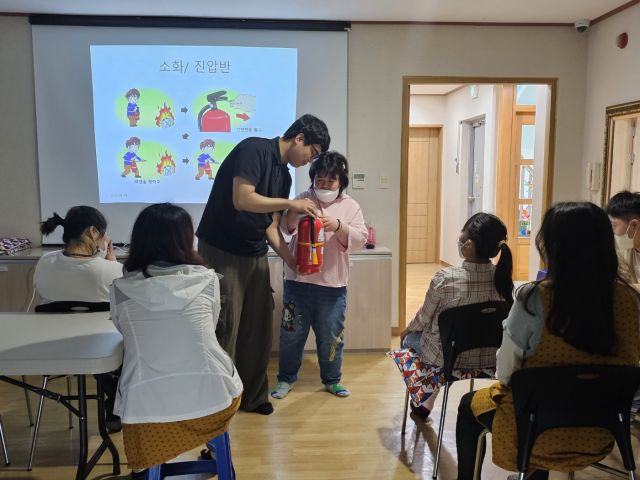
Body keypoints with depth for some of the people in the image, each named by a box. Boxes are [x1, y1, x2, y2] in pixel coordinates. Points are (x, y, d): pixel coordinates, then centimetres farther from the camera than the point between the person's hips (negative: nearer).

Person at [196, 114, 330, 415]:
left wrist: (293, 262, 2)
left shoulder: (284, 175, 11)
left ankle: (253, 396, 26)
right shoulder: (254, 149, -13)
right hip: (221, 253, -8)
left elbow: (270, 226, 12)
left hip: (255, 256, 8)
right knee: (225, 330, -2)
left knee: (259, 328, 11)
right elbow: (242, 200, -25)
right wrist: (290, 204, -16)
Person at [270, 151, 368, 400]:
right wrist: (293, 212, -23)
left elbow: (360, 239, -5)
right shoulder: (302, 199, 4)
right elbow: (284, 228, -3)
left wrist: (338, 226, -22)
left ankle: (332, 379, 30)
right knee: (292, 332, 10)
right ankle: (286, 378, 28)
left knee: (331, 335, 11)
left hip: (333, 284, 0)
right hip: (298, 280, 0)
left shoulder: (350, 206, 4)